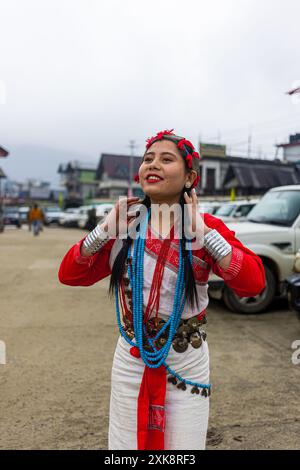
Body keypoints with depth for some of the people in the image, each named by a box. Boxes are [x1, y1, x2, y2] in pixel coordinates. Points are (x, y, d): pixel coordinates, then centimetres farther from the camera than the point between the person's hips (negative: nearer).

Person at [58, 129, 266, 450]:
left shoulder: (207, 227, -9)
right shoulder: (125, 226, -3)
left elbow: (253, 283, -20)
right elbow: (69, 275, -4)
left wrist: (203, 233, -25)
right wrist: (105, 230, -16)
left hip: (187, 364, -2)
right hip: (131, 361, 2)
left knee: (184, 447, 16)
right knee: (126, 445, 19)